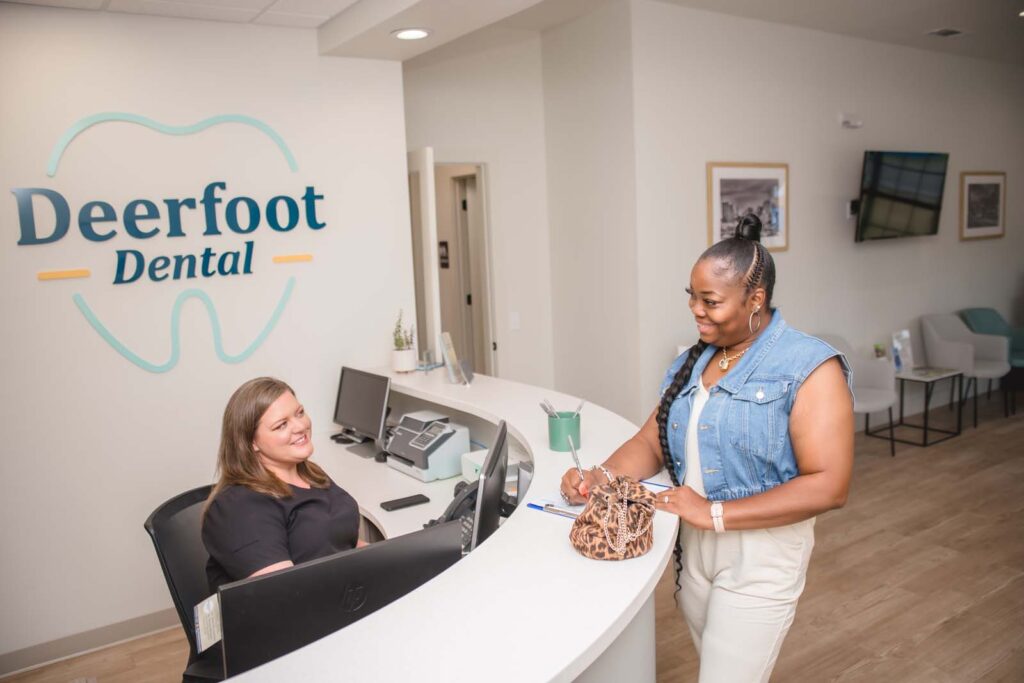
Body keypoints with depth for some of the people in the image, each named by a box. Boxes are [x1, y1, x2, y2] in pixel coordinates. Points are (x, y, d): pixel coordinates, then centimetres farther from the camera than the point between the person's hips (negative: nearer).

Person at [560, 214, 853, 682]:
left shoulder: (809, 367, -16)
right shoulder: (692, 362, 6)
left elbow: (829, 486, -22)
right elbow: (652, 441, 7)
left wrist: (715, 514, -26)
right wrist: (603, 477, -14)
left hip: (761, 556, -6)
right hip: (692, 545, 6)